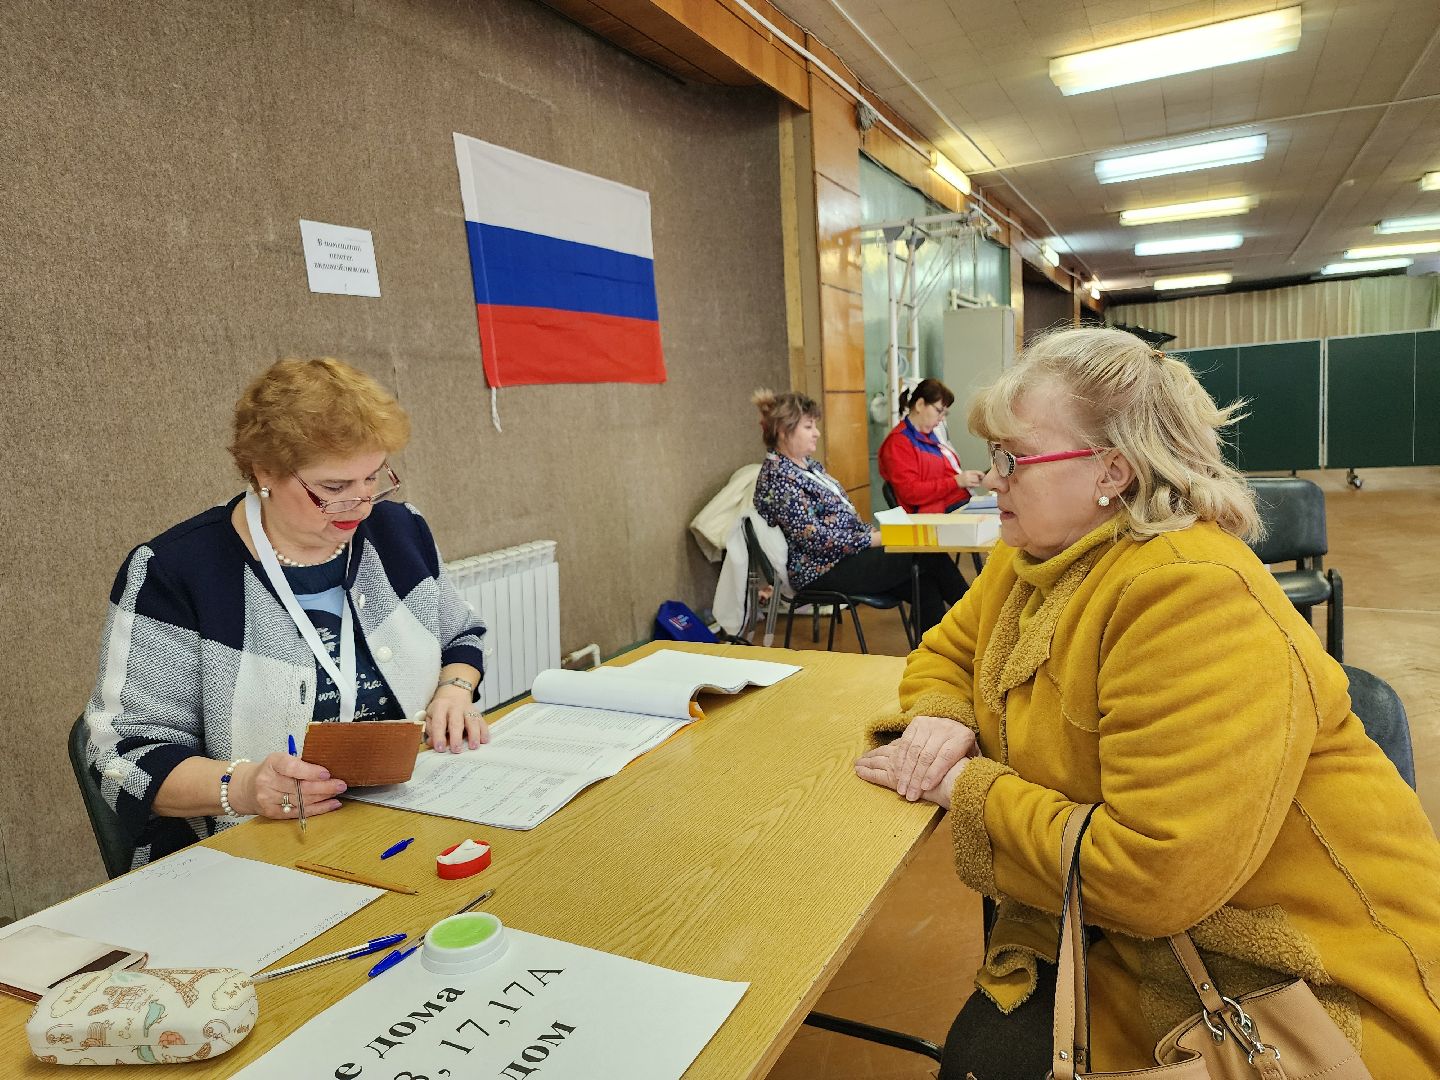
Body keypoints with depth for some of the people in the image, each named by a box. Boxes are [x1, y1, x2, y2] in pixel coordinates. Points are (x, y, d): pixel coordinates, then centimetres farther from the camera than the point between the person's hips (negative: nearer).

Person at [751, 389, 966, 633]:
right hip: (823, 572, -9)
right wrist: (874, 539, -17)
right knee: (929, 556, -11)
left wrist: (874, 531, 2)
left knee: (926, 586, -9)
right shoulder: (778, 478, -17)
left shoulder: (809, 466, 13)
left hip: (845, 555, 9)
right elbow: (816, 539, -22)